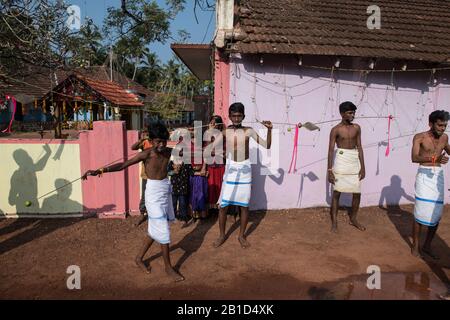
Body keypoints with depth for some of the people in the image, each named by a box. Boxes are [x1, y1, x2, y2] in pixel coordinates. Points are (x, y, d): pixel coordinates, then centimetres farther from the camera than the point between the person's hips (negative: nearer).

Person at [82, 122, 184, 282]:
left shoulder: (168, 152, -1)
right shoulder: (145, 154, -16)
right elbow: (122, 165, -19)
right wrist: (99, 171, -27)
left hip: (166, 191, 6)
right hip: (154, 194, -6)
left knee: (155, 230, 17)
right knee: (163, 232, 0)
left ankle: (139, 257, 36)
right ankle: (168, 267, 17)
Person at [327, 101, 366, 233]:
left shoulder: (357, 128, 7)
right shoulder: (336, 130, -5)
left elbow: (359, 148, 8)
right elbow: (330, 150, -6)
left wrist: (363, 167, 4)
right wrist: (329, 170, -10)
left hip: (355, 162, 4)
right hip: (341, 161, -4)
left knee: (357, 193, 7)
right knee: (336, 192, 1)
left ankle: (353, 219, 27)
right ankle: (334, 221, 11)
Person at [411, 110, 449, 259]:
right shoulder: (420, 137, -7)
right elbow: (414, 158, -22)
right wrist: (434, 159, -36)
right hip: (424, 175, -5)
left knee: (436, 214, 6)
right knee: (421, 213, -4)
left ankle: (427, 246, 21)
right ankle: (415, 246, 10)